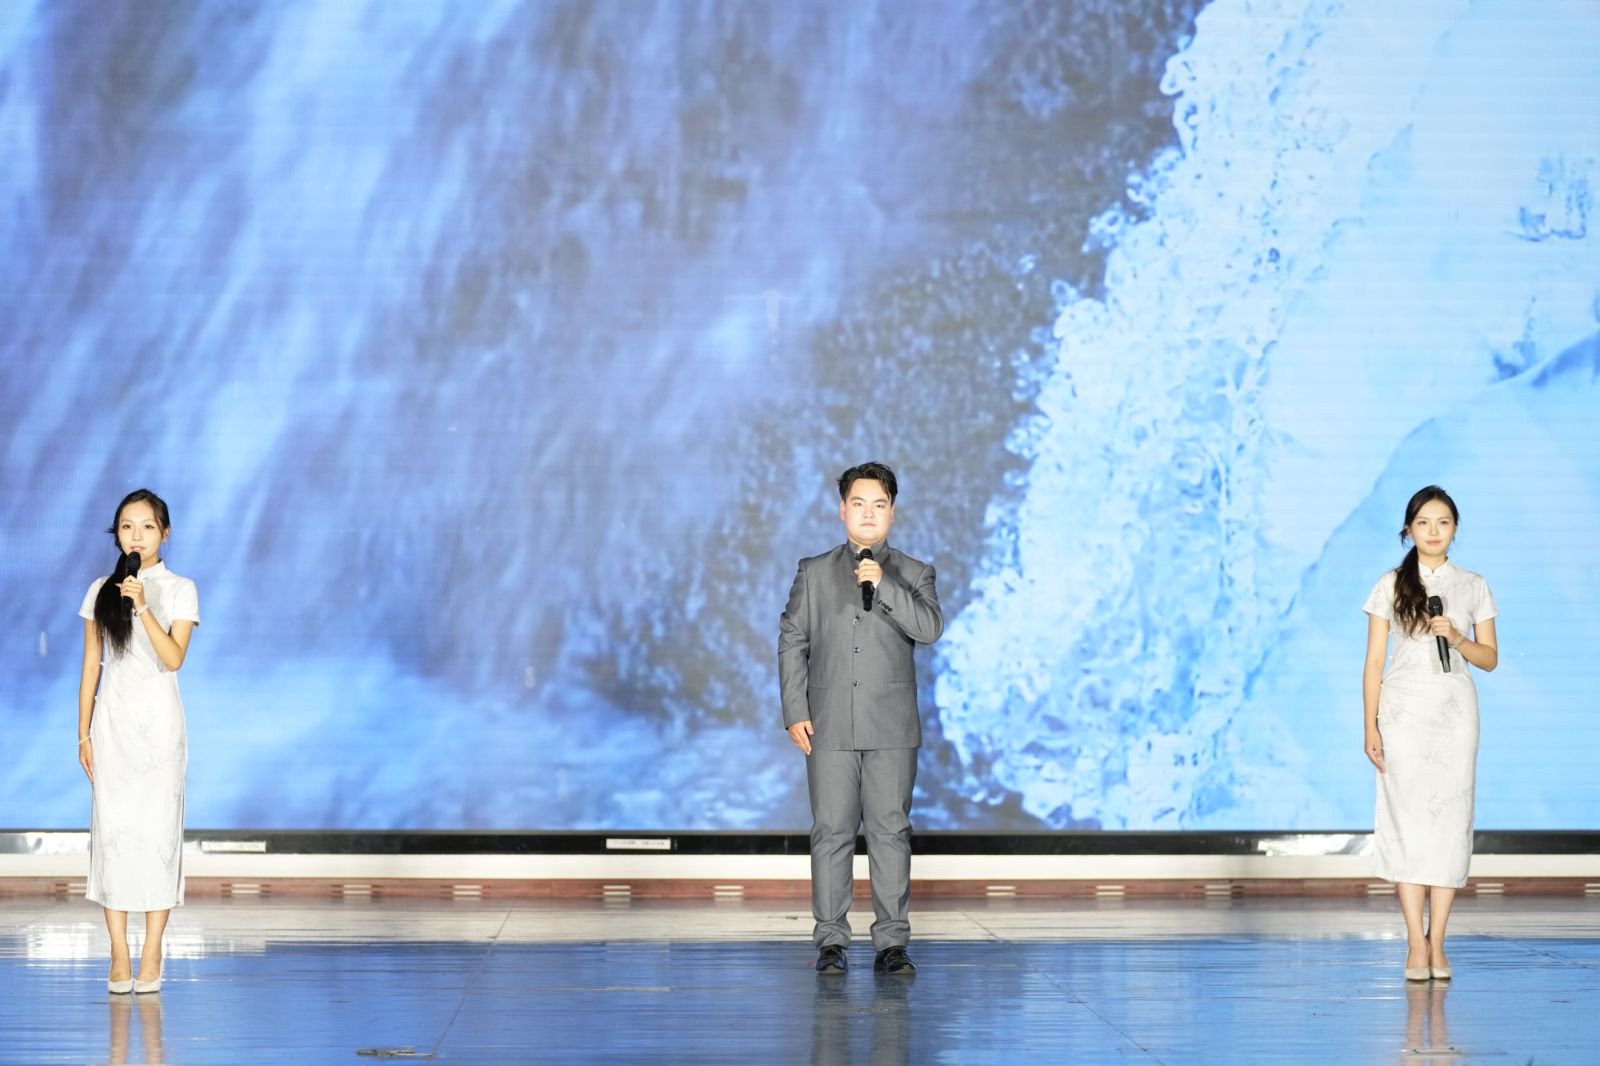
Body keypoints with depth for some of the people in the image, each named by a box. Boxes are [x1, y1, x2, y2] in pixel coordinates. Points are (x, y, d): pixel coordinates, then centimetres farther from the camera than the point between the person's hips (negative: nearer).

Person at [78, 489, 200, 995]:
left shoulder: (179, 590, 0)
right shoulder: (101, 591, 7)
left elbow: (174, 658, -12)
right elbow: (91, 665, 9)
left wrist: (143, 607, -22)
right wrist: (84, 733, 5)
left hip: (159, 721, -2)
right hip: (113, 720, 2)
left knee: (157, 829, -4)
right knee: (112, 829, -2)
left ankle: (151, 953, 1)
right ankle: (119, 956, 2)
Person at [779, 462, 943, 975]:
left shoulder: (913, 575, 8)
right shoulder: (814, 572, 10)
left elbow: (930, 628, -8)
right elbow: (792, 642, 7)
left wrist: (883, 586, -19)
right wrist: (794, 713, -2)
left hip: (892, 729, 0)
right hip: (829, 728, 0)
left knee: (891, 832, -1)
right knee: (831, 833, 0)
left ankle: (891, 943, 2)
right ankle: (831, 942, 5)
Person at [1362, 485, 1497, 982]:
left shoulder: (1473, 586, 7)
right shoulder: (1390, 586, 4)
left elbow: (1490, 658, 8)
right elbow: (1374, 661, 3)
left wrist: (1457, 638, -12)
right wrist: (1370, 727, -4)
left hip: (1455, 711, 1)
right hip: (1403, 710, -1)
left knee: (1450, 818, -2)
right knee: (1407, 818, -6)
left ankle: (1437, 942, 3)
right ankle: (1416, 944, -3)